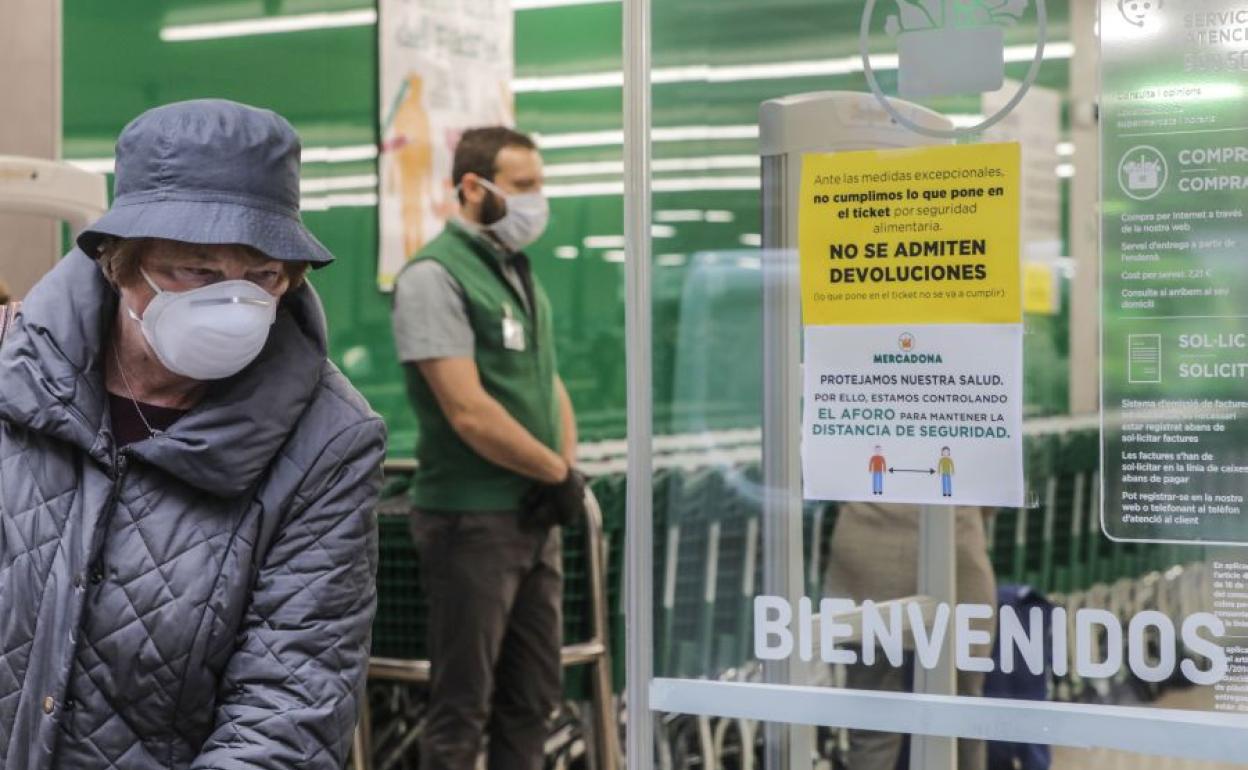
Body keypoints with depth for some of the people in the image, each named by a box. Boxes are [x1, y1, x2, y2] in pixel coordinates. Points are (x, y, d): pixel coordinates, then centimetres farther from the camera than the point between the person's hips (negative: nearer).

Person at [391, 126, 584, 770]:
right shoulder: (435, 276, -13)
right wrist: (558, 472, -11)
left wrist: (569, 468, -2)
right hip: (471, 521, -8)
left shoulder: (520, 274, 14)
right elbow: (469, 412, -21)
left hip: (537, 517, 8)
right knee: (463, 706, -1)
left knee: (532, 698, 14)